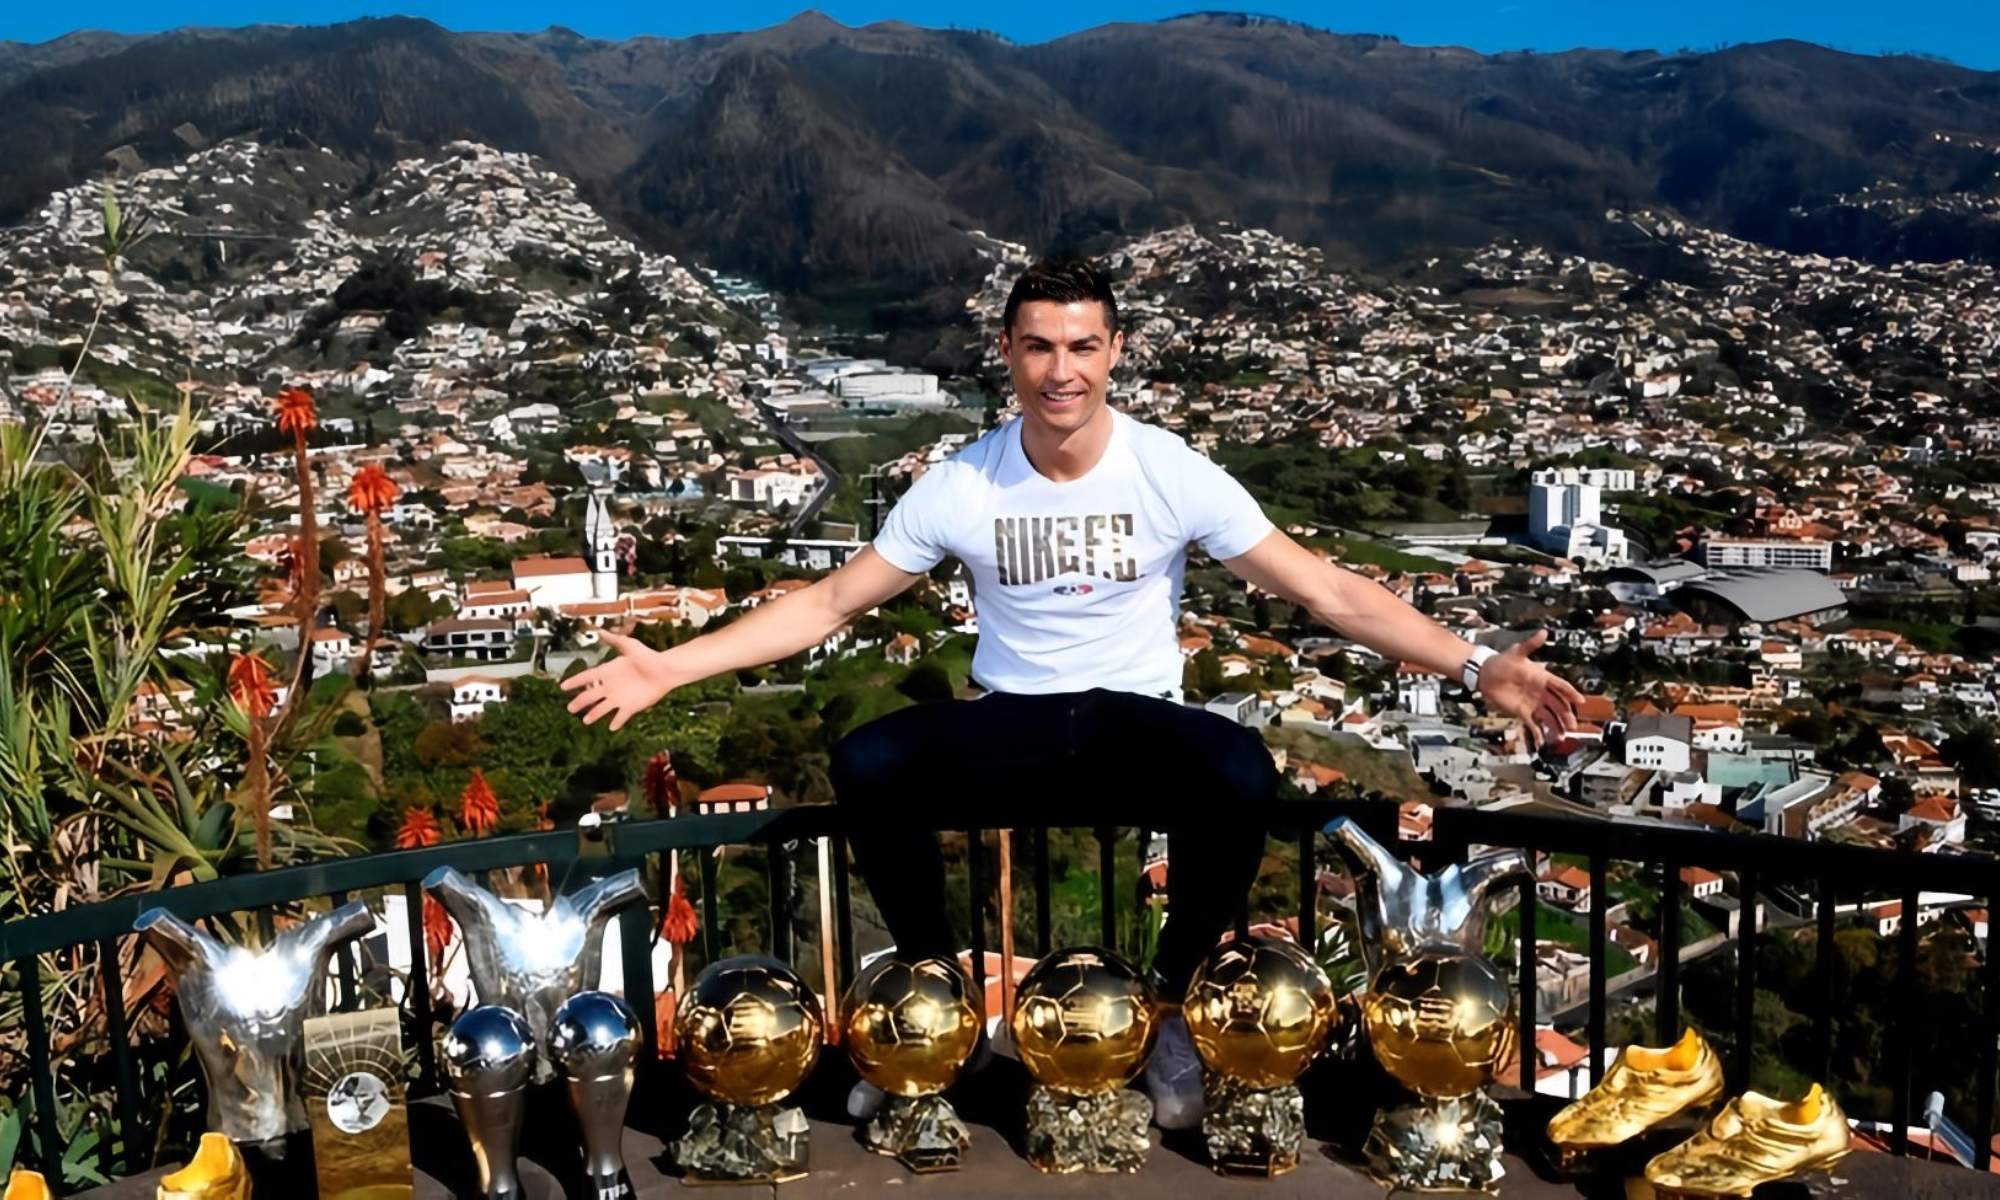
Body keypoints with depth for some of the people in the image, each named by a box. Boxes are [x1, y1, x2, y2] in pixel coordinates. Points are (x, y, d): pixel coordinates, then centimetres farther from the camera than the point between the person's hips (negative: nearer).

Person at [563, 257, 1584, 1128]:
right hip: (1010, 728, 1)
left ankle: (1170, 1007, -7)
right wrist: (673, 666, -8)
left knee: (1242, 774, -34)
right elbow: (829, 603, 0)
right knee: (865, 765, -28)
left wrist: (1474, 666, -19)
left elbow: (1327, 592, -8)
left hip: (1137, 724, -1)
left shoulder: (1175, 474, -9)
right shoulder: (960, 485, -5)